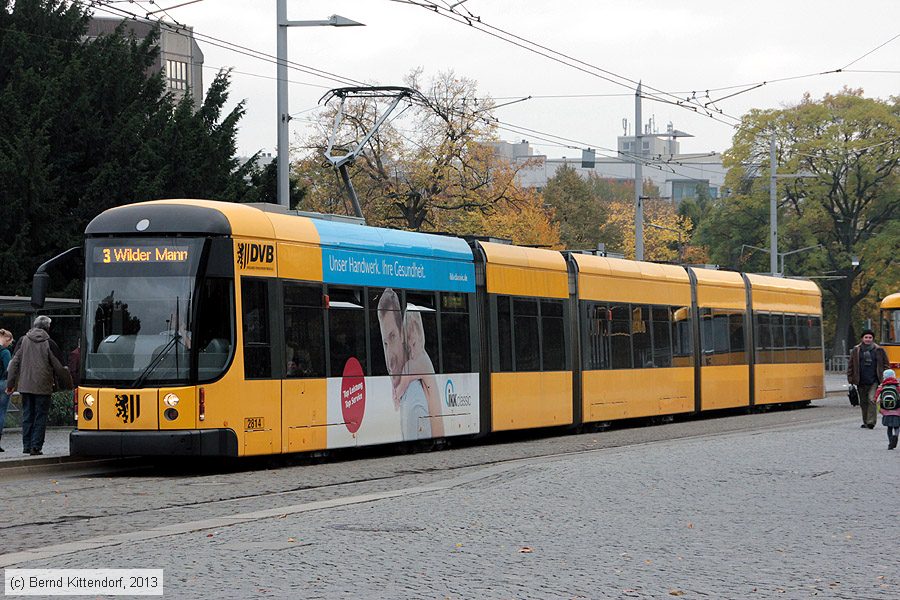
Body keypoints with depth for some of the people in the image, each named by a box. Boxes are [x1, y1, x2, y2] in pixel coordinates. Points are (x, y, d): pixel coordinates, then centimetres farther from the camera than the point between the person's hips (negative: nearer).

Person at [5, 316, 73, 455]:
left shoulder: (23, 341, 2)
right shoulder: (49, 344, -7)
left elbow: (15, 363, 3)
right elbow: (59, 367, -4)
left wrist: (10, 383, 7)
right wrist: (67, 384, 8)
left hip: (25, 386, 3)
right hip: (42, 387, -3)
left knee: (27, 416, 12)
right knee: (40, 417, 3)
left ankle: (26, 446, 12)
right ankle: (36, 447, -3)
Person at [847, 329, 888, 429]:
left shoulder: (879, 351, 5)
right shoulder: (856, 351, 7)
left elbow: (885, 365, 10)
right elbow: (850, 366, 11)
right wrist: (851, 379, 5)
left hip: (874, 381, -2)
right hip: (861, 382, 3)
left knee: (871, 399, -17)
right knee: (863, 402, 9)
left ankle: (871, 422, -17)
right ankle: (866, 422, 22)